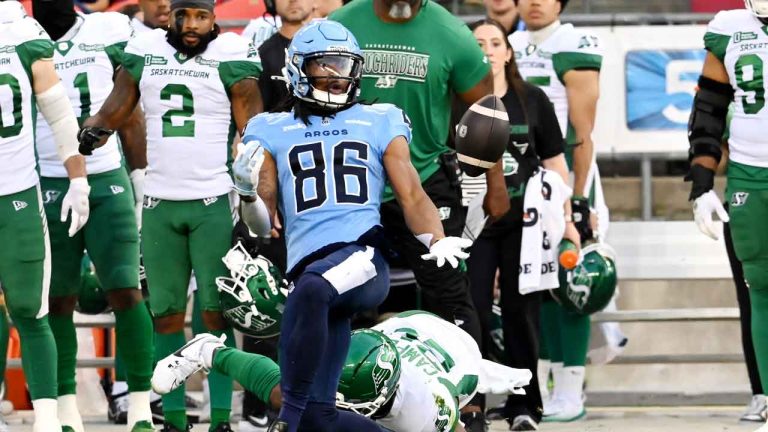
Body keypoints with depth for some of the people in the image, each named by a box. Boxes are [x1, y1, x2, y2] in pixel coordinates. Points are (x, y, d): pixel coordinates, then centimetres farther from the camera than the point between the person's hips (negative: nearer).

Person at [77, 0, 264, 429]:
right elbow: (115, 109, 13)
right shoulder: (145, 53, 7)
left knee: (216, 312, -4)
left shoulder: (232, 58, -4)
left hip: (214, 203, -4)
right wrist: (91, 131, -10)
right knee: (167, 314, 6)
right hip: (160, 202, 4)